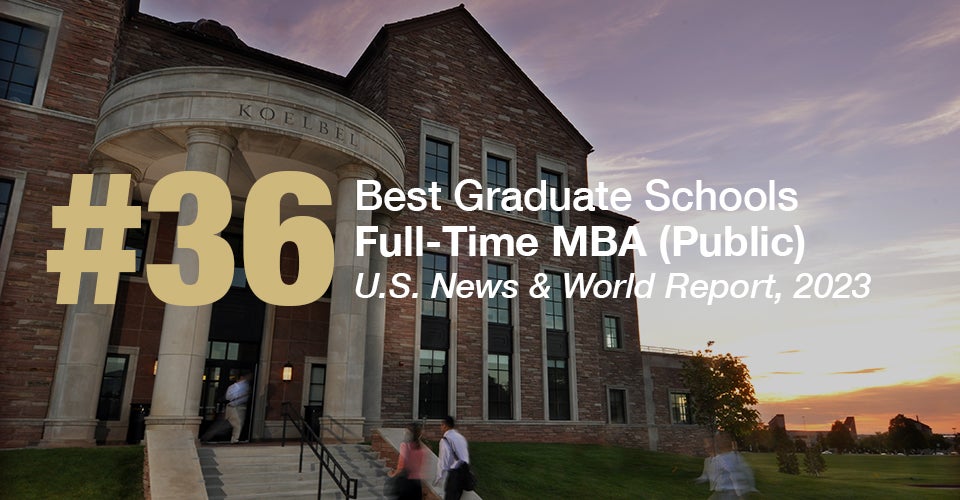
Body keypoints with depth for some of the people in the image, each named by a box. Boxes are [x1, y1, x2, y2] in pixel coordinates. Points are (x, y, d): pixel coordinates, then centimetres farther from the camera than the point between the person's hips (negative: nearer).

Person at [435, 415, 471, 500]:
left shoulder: (445, 440, -8)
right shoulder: (461, 437, 14)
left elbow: (444, 461, -13)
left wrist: (438, 479, -8)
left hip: (454, 473, -8)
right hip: (465, 471, 8)